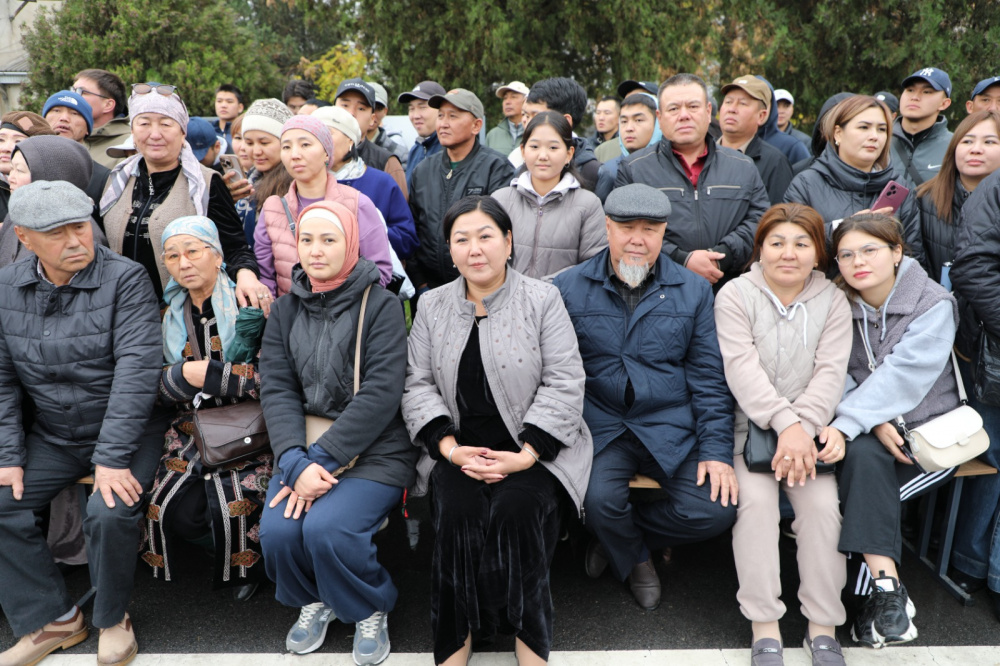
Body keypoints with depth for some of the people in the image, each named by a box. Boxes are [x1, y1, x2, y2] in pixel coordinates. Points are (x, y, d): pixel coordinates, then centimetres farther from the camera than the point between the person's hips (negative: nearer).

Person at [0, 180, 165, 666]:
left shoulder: (125, 279, -15)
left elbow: (136, 371, -22)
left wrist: (112, 458, -25)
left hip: (125, 430, -5)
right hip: (52, 437, 5)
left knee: (111, 513, -26)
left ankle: (113, 618, 4)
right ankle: (52, 620, 10)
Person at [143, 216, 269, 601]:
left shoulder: (251, 305, -7)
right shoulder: (170, 316, 11)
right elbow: (160, 390, 12)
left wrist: (206, 372, -18)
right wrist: (183, 375, -10)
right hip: (190, 431, 5)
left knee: (232, 506, -24)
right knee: (170, 508, -15)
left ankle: (248, 565, 11)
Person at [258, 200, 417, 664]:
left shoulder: (380, 305, -5)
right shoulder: (285, 312, 10)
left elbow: (380, 394, -14)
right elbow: (277, 390, -1)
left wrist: (322, 459, -18)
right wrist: (295, 462, -17)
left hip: (374, 450, -4)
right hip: (305, 449, 4)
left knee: (327, 528, -25)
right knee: (276, 530, -18)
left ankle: (370, 609, 8)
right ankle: (314, 601, 18)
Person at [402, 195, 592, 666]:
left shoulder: (542, 300, 1)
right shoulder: (432, 306, 10)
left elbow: (564, 384, -6)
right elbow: (418, 384, 6)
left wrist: (525, 455, -16)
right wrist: (450, 448, -10)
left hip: (534, 446, -2)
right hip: (460, 446, 2)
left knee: (517, 508, -29)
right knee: (457, 509, -27)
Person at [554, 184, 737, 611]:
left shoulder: (693, 292, 8)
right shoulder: (568, 288, 4)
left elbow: (709, 379, 6)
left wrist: (717, 450, -3)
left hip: (671, 429, 2)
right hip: (600, 426, -1)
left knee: (717, 508, -17)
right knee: (599, 498, -28)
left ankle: (614, 535, 13)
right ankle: (635, 560, 12)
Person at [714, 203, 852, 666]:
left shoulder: (832, 301, 7)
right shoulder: (735, 295, 0)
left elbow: (830, 372, -4)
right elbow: (742, 368, -12)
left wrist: (802, 428, -20)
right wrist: (784, 423, -24)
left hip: (808, 426, 2)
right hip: (749, 424, -2)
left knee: (822, 502, -19)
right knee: (755, 498, -24)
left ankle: (823, 626, -3)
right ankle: (764, 626, -13)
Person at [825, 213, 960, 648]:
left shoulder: (934, 304, -9)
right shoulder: (841, 306, 4)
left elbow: (902, 375, -23)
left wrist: (845, 423, -33)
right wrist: (874, 422, -20)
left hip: (929, 429, -2)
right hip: (870, 430, 3)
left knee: (860, 488, -27)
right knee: (862, 457, -31)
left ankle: (873, 590, -15)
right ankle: (888, 590, -31)